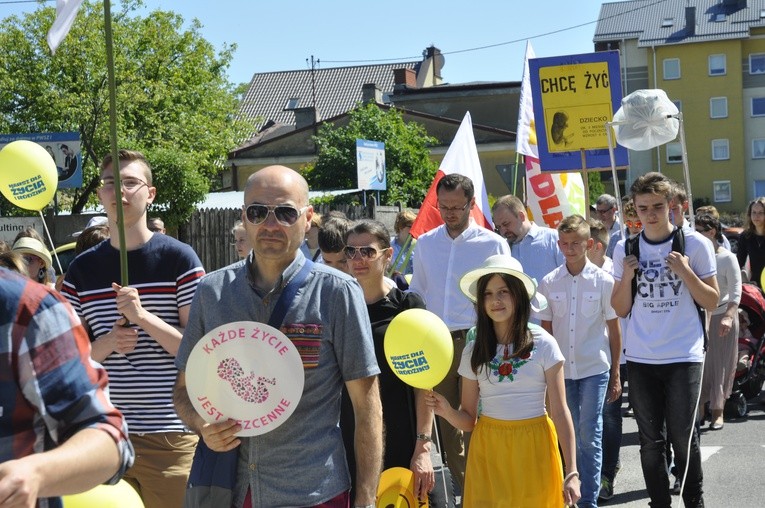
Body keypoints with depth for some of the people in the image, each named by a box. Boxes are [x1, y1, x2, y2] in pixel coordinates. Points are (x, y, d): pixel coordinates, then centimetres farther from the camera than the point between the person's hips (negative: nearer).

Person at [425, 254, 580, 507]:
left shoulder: (543, 344, -4)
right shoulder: (473, 351, 3)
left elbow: (560, 412, -6)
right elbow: (469, 420, 4)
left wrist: (571, 472, -10)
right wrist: (448, 412, -18)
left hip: (533, 448, -2)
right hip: (488, 450, 2)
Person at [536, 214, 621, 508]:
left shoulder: (603, 281, -3)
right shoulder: (549, 283, 2)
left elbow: (614, 329, 2)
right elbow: (546, 329, 8)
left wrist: (615, 374, 2)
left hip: (595, 368, -2)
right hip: (561, 370, 2)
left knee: (589, 436, -3)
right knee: (570, 436, 10)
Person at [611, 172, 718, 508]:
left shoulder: (695, 244, -2)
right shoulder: (626, 249, 5)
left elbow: (711, 302, 0)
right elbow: (620, 310, 8)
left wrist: (685, 271, -14)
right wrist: (627, 276, -8)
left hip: (683, 357, -2)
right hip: (640, 359, 3)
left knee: (683, 438, -1)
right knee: (650, 441, 7)